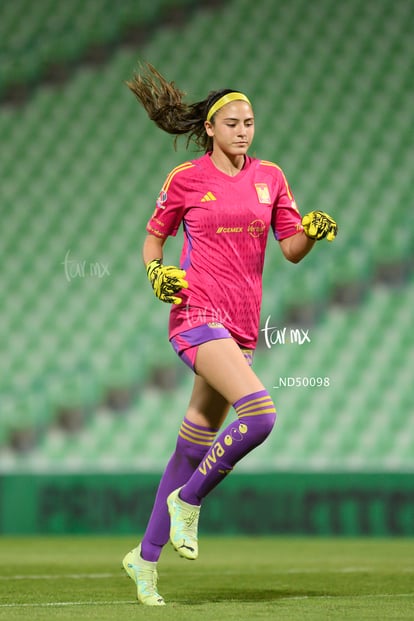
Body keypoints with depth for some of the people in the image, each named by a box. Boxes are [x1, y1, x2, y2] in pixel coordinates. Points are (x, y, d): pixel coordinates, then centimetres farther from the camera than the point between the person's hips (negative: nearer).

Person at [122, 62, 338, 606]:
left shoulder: (269, 177, 11)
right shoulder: (186, 179, 1)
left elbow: (292, 249, 11)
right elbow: (153, 238, 11)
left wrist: (313, 231, -10)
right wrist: (156, 271, -9)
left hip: (242, 325, 5)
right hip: (197, 313, -5)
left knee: (193, 448, 8)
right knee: (260, 413, -25)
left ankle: (145, 556, 19)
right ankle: (187, 501, -5)